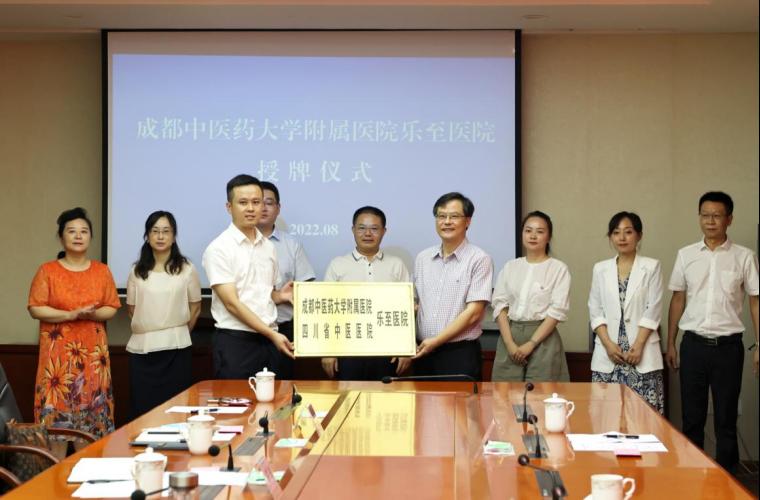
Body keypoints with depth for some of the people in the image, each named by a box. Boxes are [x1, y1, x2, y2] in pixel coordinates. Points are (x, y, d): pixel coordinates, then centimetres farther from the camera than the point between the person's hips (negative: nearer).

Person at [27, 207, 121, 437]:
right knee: (57, 407, -6)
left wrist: (91, 314, -14)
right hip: (58, 351, -2)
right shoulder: (47, 271, 1)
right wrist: (72, 315, -15)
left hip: (93, 351, 2)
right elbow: (36, 309, -6)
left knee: (94, 406, 0)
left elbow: (111, 308, 6)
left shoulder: (102, 271, 8)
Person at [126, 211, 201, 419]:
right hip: (142, 348, 2)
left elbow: (195, 308, 8)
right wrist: (148, 329, 9)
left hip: (176, 348, -1)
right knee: (142, 408, 2)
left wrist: (178, 332, 10)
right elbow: (131, 308, 12)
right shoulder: (137, 271, 6)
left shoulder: (186, 269, 2)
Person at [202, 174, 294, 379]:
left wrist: (279, 295, 1)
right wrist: (272, 334, -16)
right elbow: (232, 303, -12)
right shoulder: (219, 249, -7)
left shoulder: (269, 247, 13)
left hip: (269, 340, 6)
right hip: (235, 342, -6)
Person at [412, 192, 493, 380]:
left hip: (460, 353, -5)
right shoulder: (422, 259, 11)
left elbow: (473, 313, -11)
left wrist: (436, 341, -13)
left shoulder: (479, 260, -6)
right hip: (423, 353, 5)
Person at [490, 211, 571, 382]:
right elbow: (500, 306, 4)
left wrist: (531, 344, -14)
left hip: (543, 338, -3)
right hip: (510, 335, 3)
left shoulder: (558, 268, 0)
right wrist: (510, 343, -10)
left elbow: (557, 311, -8)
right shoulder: (510, 267, 10)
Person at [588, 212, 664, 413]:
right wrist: (608, 344, -6)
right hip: (607, 354, 2)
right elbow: (595, 310, 7)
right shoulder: (601, 269, 10)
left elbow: (652, 310, -3)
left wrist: (638, 346, -11)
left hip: (642, 355, -2)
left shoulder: (651, 267, 2)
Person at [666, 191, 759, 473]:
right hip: (693, 344, 2)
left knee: (726, 416, 5)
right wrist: (670, 344, 9)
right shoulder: (686, 255, 5)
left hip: (728, 345, -2)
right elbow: (677, 300, 10)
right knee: (692, 415, 7)